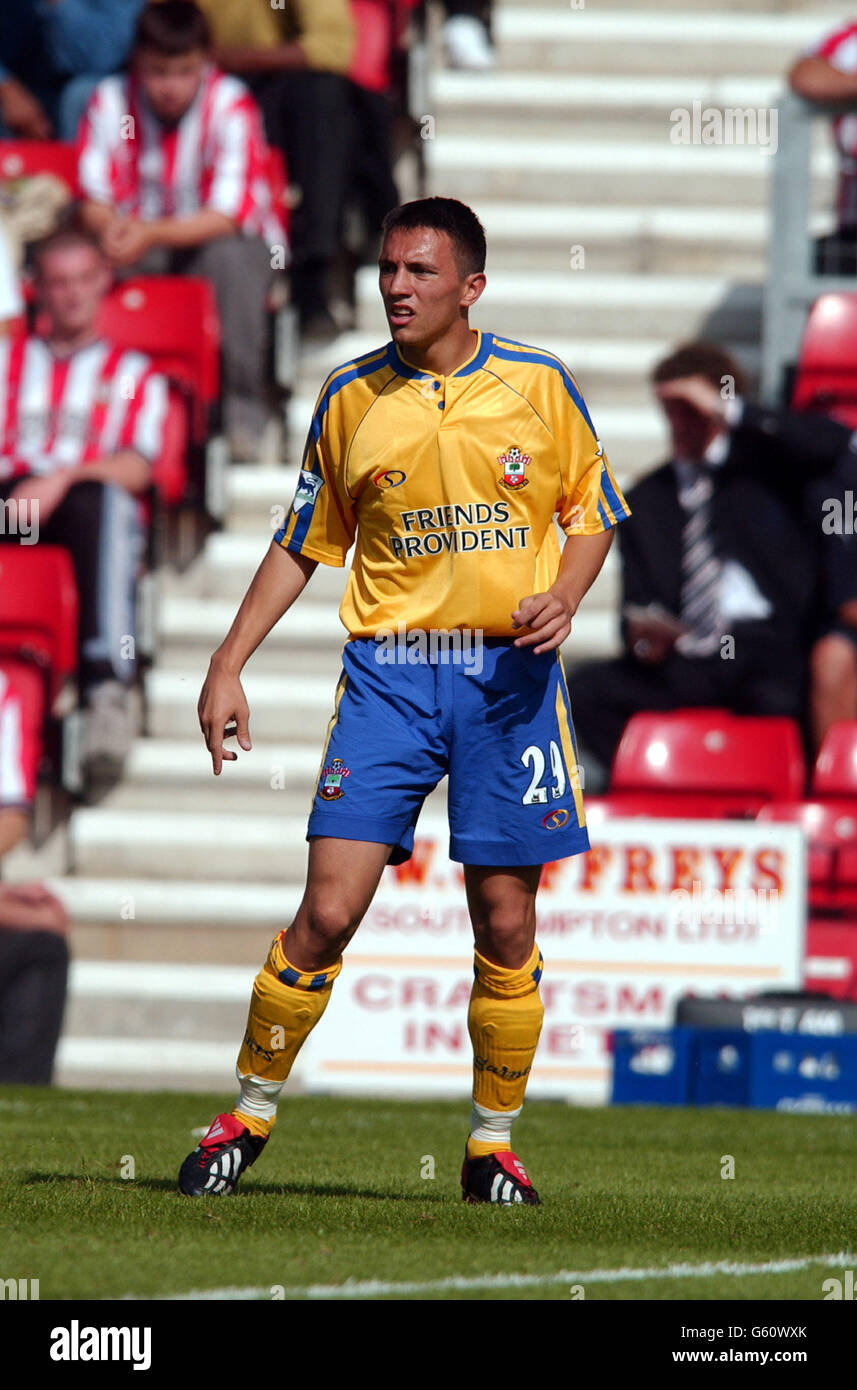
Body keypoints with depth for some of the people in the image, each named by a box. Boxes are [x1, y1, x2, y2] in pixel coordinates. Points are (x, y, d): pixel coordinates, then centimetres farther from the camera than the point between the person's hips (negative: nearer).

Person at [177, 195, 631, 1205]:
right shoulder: (351, 397, 5)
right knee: (329, 911, -9)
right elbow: (302, 544, 13)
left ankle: (493, 1146, 15)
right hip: (387, 670, 0)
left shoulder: (539, 384, 2)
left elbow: (593, 509, 12)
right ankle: (248, 1118, 6)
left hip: (509, 673, 0)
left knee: (505, 925, 1)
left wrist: (564, 596, -8)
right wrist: (228, 664, 7)